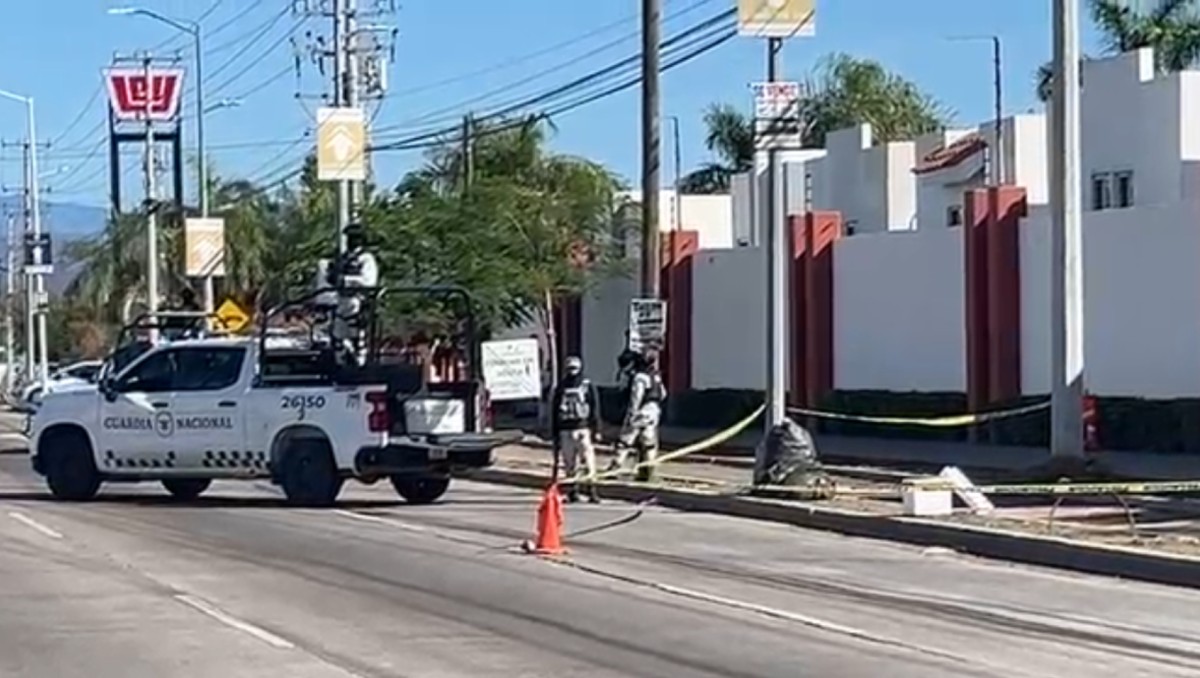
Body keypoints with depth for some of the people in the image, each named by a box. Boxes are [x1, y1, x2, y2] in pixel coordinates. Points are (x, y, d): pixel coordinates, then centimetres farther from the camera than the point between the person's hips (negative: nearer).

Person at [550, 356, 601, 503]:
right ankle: (572, 491, 12)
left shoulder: (588, 386, 3)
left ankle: (592, 491, -8)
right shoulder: (560, 387, 10)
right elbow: (554, 411, 13)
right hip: (565, 429, 3)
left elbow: (595, 408, 3)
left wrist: (595, 429, -3)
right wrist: (555, 433, 9)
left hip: (583, 428, -3)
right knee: (569, 463, 4)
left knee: (589, 460, -9)